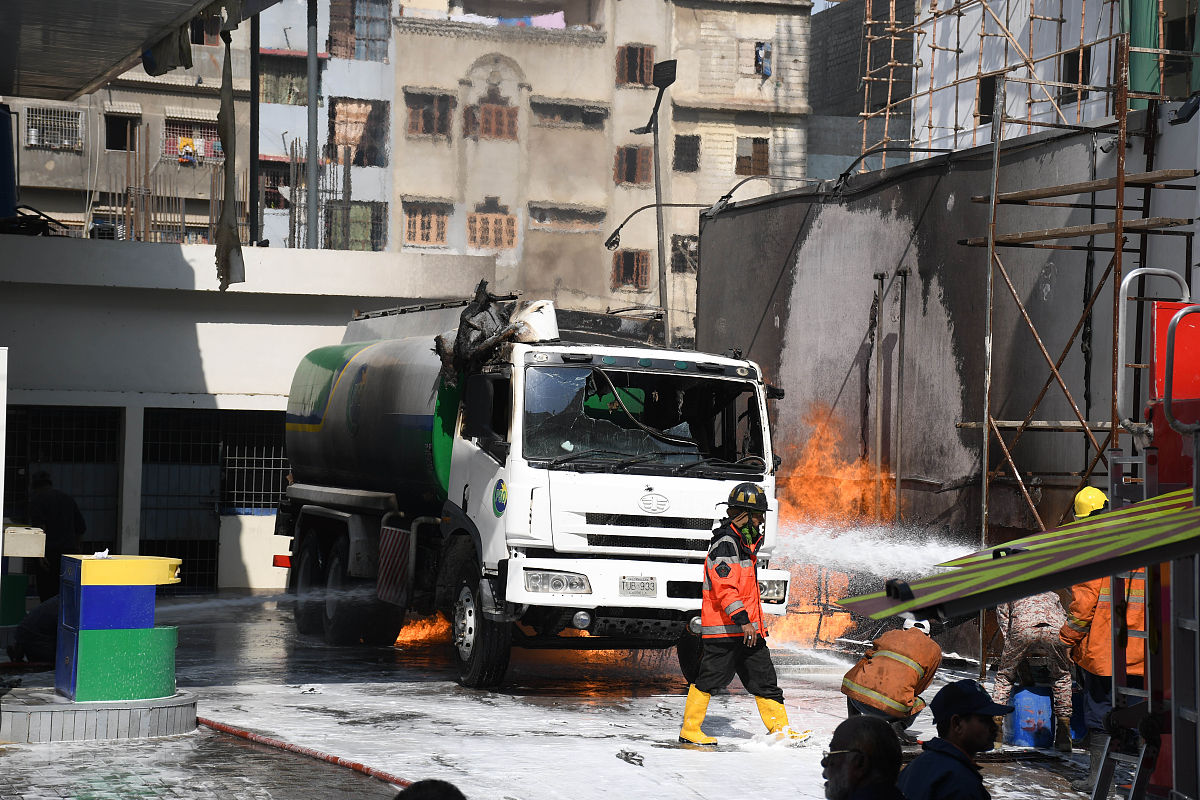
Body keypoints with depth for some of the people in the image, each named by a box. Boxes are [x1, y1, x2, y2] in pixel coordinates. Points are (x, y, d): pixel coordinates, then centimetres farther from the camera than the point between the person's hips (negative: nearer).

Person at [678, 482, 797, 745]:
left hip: (747, 629, 9)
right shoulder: (724, 543, -13)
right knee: (709, 679, -3)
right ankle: (689, 730, 6)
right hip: (724, 627, -9)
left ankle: (779, 729, 10)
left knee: (764, 679, 7)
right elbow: (724, 587, -22)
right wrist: (742, 619, -27)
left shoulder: (745, 542, 18)